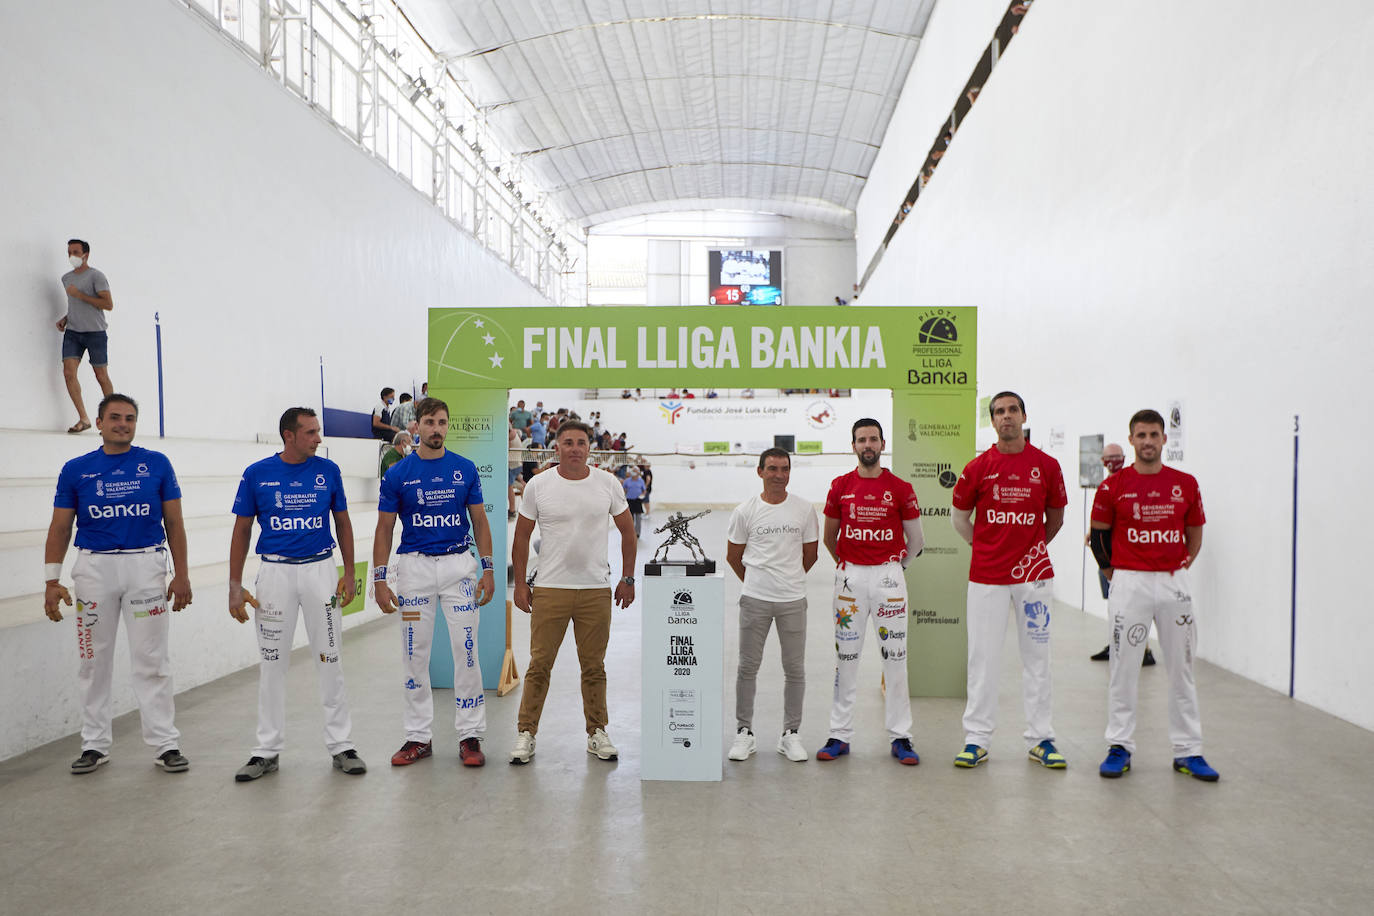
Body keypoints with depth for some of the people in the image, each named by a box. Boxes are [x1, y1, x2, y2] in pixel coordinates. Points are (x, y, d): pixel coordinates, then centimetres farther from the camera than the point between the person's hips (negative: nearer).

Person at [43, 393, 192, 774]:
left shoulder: (157, 464, 2)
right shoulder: (76, 470, 5)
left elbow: (174, 523, 3)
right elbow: (60, 528, 7)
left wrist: (181, 575, -1)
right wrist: (52, 580, -1)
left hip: (146, 565, -1)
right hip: (94, 568, 2)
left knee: (151, 660, 0)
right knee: (94, 660, 9)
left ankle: (166, 743, 8)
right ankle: (95, 745, 22)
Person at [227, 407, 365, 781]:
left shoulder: (328, 470, 1)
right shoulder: (257, 474, -1)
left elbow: (343, 523, 9)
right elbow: (242, 530, 4)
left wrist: (349, 574, 3)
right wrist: (235, 585, -1)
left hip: (320, 569, 0)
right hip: (275, 571, 0)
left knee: (330, 660, 3)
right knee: (272, 663, 7)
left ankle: (340, 745, 14)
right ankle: (267, 750, 20)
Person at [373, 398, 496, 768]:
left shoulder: (465, 469, 2)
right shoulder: (398, 474, 0)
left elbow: (479, 520, 6)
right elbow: (384, 529, 3)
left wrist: (488, 569, -2)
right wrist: (379, 580, -4)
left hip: (460, 564, 0)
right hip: (415, 567, 0)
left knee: (467, 651, -1)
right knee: (415, 654, 6)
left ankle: (470, 736, 10)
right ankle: (419, 737, 19)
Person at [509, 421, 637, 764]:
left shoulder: (607, 484, 2)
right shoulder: (538, 485, -1)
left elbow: (627, 531, 10)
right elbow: (521, 537, 5)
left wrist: (627, 579, 6)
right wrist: (520, 584, 1)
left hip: (596, 590, 1)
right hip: (550, 589, -1)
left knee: (594, 666, 11)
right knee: (539, 664, 2)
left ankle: (597, 733, 23)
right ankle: (526, 733, 15)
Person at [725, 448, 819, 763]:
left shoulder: (804, 509, 2)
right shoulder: (745, 511, -1)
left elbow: (810, 554, 12)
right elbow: (733, 555, 9)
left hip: (793, 599, 1)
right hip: (754, 599, -1)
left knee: (795, 669, 6)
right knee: (748, 667, 5)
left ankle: (790, 734, 20)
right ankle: (744, 732, 18)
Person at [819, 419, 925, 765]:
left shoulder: (900, 489, -1)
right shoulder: (840, 486, 3)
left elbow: (916, 540, 8)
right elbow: (829, 536, 14)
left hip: (888, 576, -1)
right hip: (850, 576, 1)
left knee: (895, 656, 3)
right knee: (845, 656, 6)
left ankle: (900, 737, 14)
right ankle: (840, 735, 15)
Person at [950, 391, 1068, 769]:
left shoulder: (1046, 465, 2)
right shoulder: (978, 468, 0)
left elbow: (1056, 516, 15)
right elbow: (959, 516, 12)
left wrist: (1035, 548, 13)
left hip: (1033, 573, 1)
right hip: (986, 575, -1)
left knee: (1036, 656, 8)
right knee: (983, 657, 3)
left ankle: (1040, 738, 20)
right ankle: (976, 739, 12)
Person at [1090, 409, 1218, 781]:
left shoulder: (1186, 484, 5)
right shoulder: (1113, 486, -1)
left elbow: (1195, 534, 15)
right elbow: (1098, 534, 7)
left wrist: (1180, 567, 6)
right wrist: (1115, 573, 3)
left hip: (1175, 584, 2)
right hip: (1129, 583, -2)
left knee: (1181, 668, 8)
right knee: (1123, 667, 2)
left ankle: (1188, 751, 18)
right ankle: (1120, 747, 11)